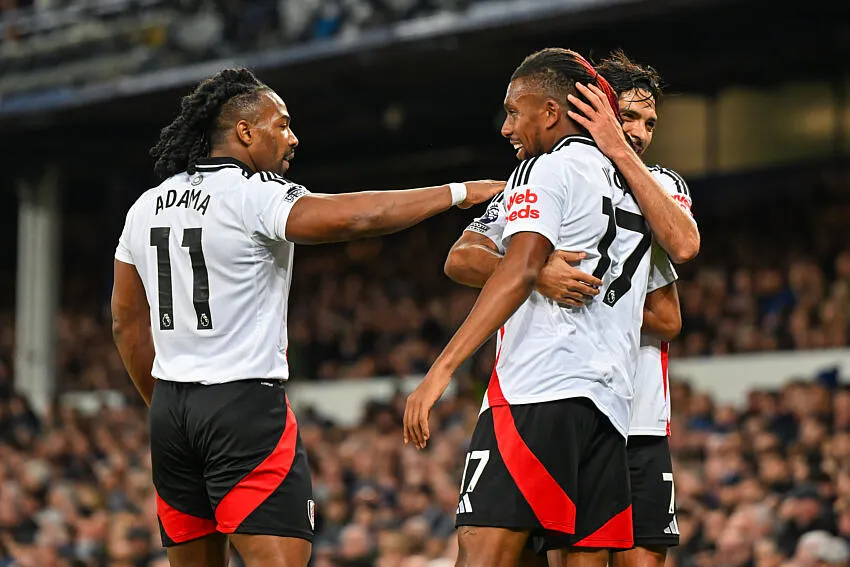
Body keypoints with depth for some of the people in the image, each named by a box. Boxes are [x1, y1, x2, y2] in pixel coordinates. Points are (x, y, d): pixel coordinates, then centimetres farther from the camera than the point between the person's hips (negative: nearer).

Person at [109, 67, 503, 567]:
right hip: (246, 401, -8)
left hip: (170, 408, 8)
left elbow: (128, 323, 17)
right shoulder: (253, 195, -11)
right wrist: (460, 192, -16)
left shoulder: (147, 207, 12)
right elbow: (355, 218, -23)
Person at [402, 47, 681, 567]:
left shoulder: (548, 169, 0)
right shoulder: (632, 185, 24)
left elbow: (520, 270, -14)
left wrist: (442, 369, -19)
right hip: (610, 404, 8)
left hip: (539, 392, -8)